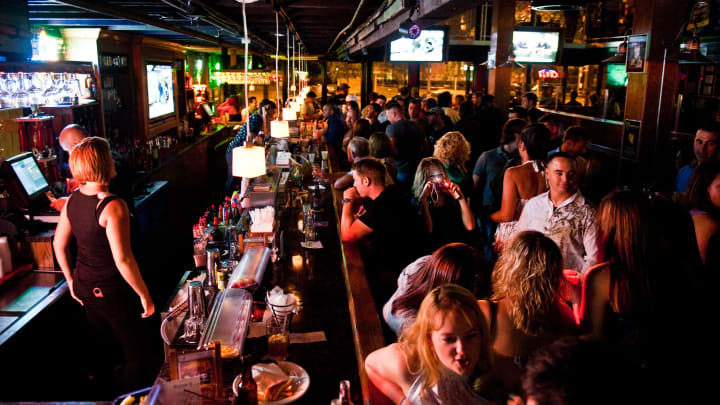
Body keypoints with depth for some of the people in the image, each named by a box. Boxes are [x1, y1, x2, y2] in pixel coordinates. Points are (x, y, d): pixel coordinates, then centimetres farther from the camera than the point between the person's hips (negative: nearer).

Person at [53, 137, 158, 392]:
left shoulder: (72, 200, -1)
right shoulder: (112, 206, -25)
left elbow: (59, 244, 10)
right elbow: (122, 260, -27)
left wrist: (71, 280, 21)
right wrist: (145, 295, -17)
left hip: (84, 287, 9)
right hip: (111, 291, -8)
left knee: (102, 348, 26)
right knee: (138, 355, 7)